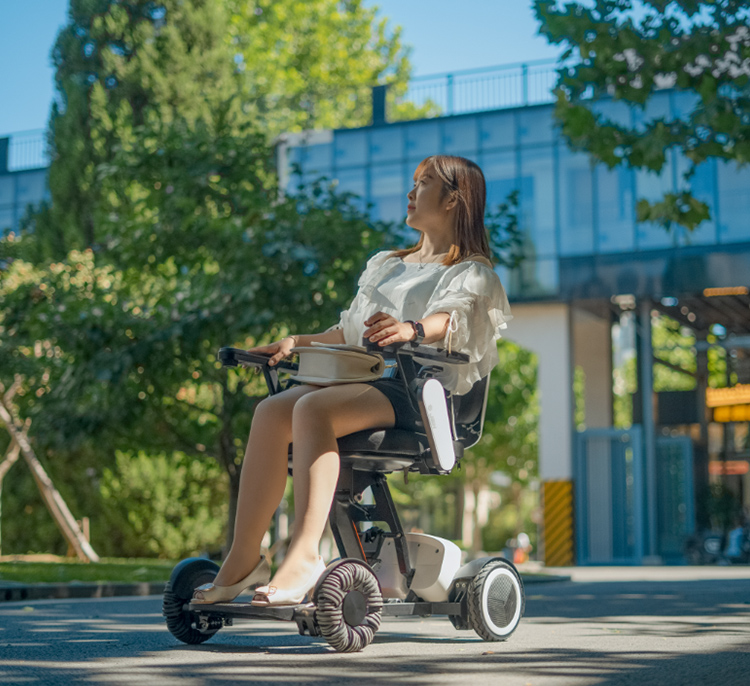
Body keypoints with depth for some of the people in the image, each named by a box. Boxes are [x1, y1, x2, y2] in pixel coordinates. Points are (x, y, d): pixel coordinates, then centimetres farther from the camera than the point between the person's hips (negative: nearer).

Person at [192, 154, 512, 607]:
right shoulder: (386, 264, 32)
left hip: (417, 389, -6)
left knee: (312, 408, -34)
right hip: (364, 379, 7)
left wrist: (411, 329, -37)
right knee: (273, 410, -23)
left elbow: (451, 318, -16)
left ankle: (305, 556, -43)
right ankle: (244, 559, -26)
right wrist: (297, 344, 18)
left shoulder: (472, 272, 8)